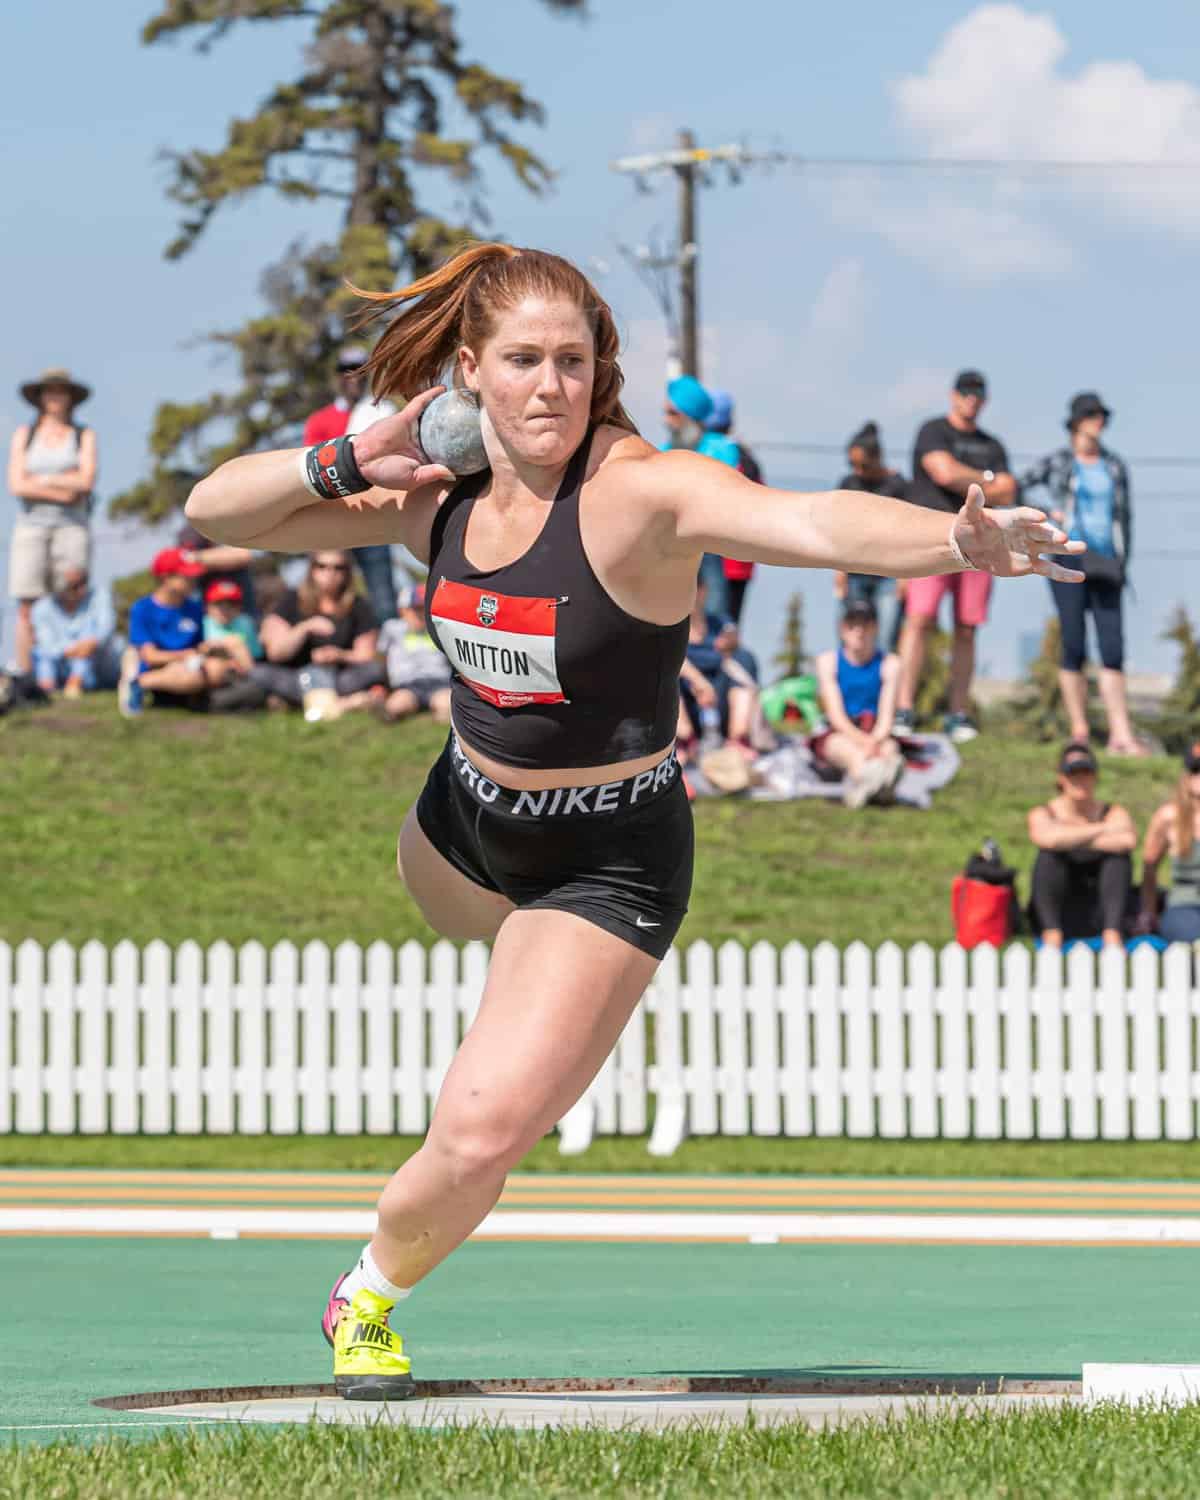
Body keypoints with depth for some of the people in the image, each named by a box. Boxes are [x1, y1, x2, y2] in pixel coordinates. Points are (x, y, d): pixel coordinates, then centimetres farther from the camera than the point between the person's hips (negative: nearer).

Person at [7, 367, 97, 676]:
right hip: (31, 526, 1)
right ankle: (25, 678, -6)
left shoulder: (84, 436, 10)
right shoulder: (24, 434, 12)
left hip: (71, 527, -1)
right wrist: (61, 492, -6)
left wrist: (40, 480, -3)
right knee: (27, 607, -6)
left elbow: (86, 481, -4)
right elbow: (17, 485, 0)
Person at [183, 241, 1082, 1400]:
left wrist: (957, 537, -67)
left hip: (607, 861, -6)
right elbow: (214, 510, -7)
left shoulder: (639, 492, -31)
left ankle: (373, 1298, 15)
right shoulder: (432, 500, -13)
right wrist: (344, 466, -25)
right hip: (464, 825, 6)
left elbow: (811, 522, -49)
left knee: (478, 1141, -15)